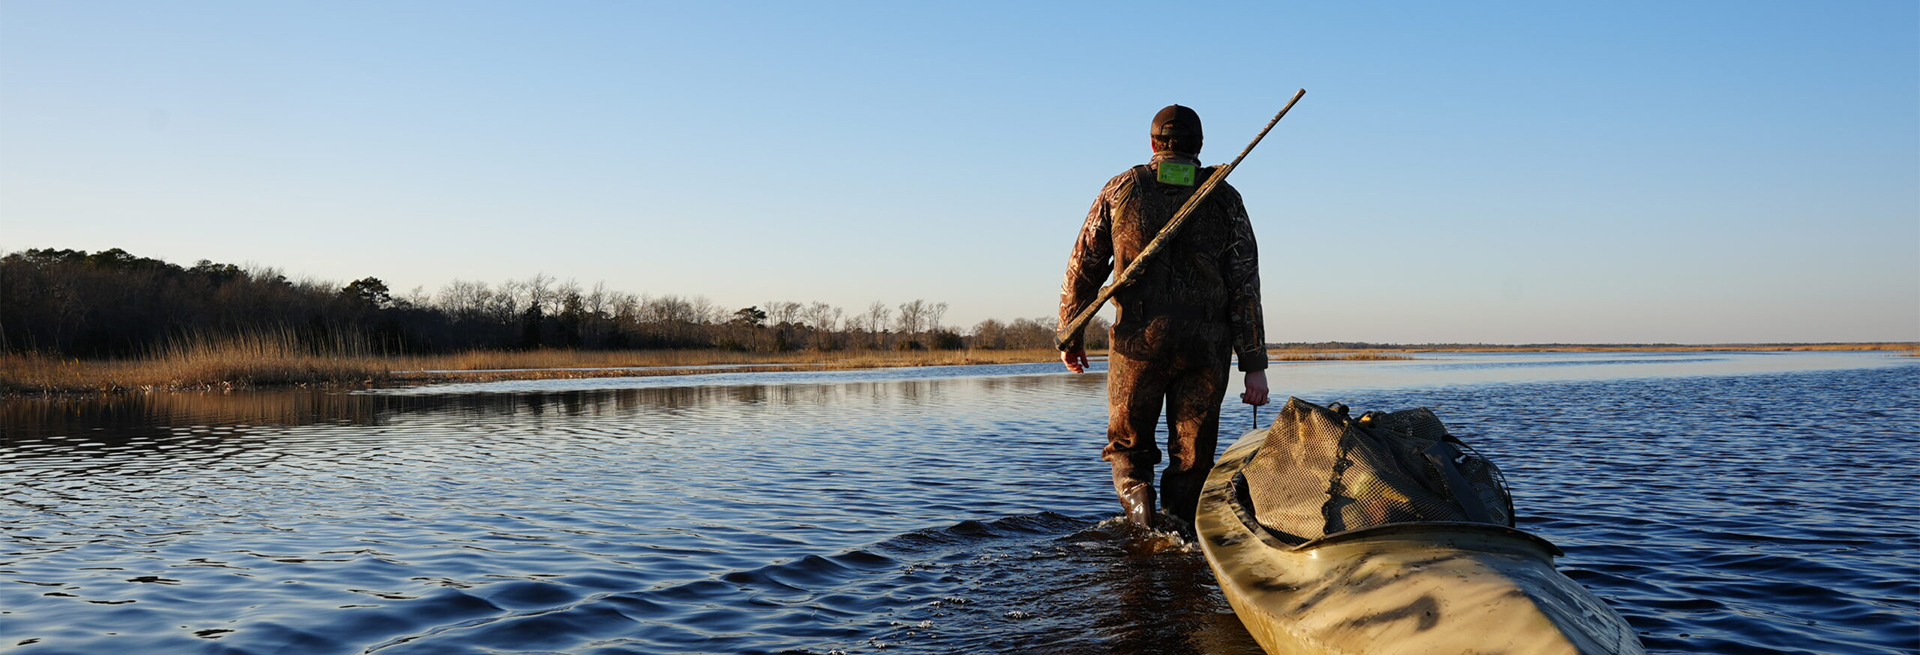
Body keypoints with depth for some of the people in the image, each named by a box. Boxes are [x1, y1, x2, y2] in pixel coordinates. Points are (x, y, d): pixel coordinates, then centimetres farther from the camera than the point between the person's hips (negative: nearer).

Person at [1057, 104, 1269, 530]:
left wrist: (1070, 334, 16)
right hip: (1206, 346, 0)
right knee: (1192, 455, 11)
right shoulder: (1225, 199, 7)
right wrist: (1254, 365, 2)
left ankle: (1137, 496, -12)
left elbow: (1084, 266, 5)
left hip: (1138, 340, 0)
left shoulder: (1124, 188, 6)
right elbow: (1245, 285, 1)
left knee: (1128, 445, 15)